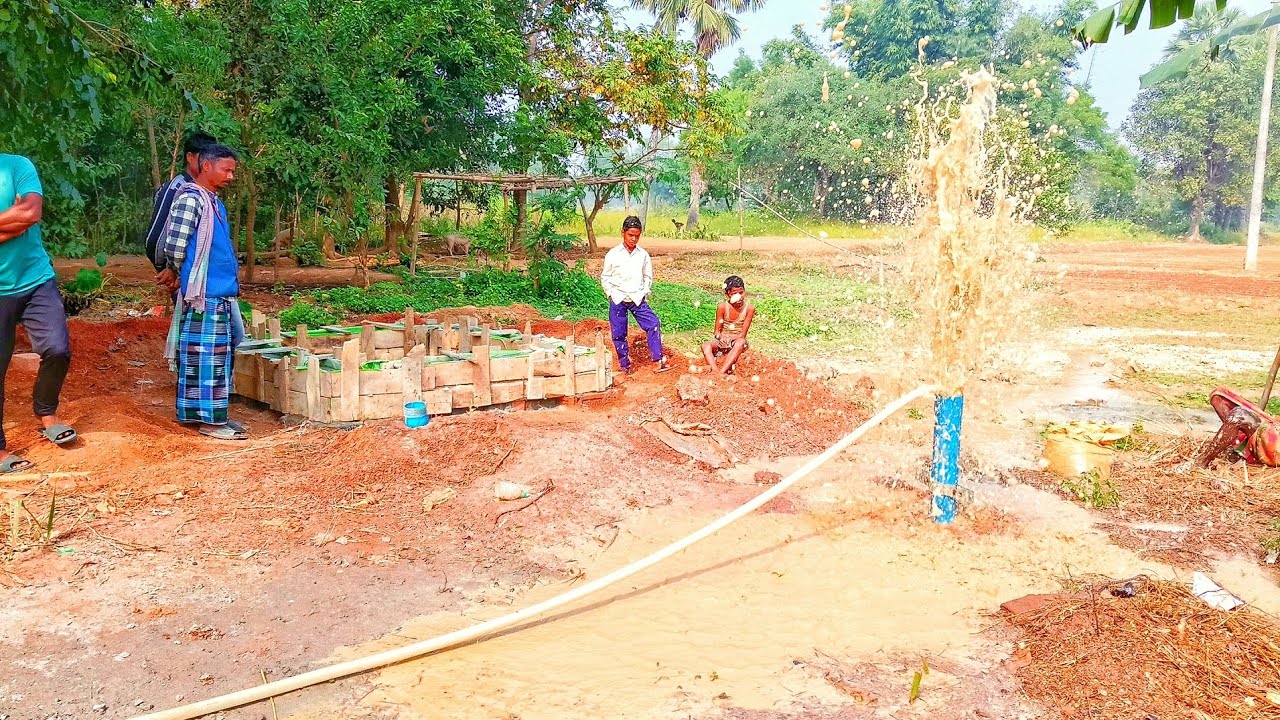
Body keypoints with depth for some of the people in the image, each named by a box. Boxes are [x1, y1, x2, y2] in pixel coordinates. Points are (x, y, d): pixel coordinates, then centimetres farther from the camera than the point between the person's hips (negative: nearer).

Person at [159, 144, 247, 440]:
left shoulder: (214, 202, 18)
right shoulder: (191, 198, -12)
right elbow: (175, 246, -16)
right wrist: (175, 272, 1)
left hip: (222, 293, 9)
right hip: (204, 294, -9)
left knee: (221, 355, 12)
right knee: (205, 355, -5)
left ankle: (216, 415, 20)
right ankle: (209, 420, -1)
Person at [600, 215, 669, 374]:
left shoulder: (643, 255, 2)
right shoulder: (613, 254, -3)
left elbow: (648, 277, 13)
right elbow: (605, 277, 6)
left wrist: (644, 293, 1)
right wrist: (612, 294, -3)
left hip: (638, 300, 1)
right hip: (618, 301, -1)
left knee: (653, 324, -16)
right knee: (619, 334, 3)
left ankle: (659, 360, -13)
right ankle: (625, 366, 16)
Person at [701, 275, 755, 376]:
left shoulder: (749, 308, -13)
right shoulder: (723, 307, -10)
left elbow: (742, 335, -10)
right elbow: (717, 331, -4)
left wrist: (725, 337, -18)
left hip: (736, 341, -2)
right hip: (721, 340, 2)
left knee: (741, 343, -38)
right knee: (705, 346, -29)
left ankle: (722, 371, -44)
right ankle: (715, 371, -47)